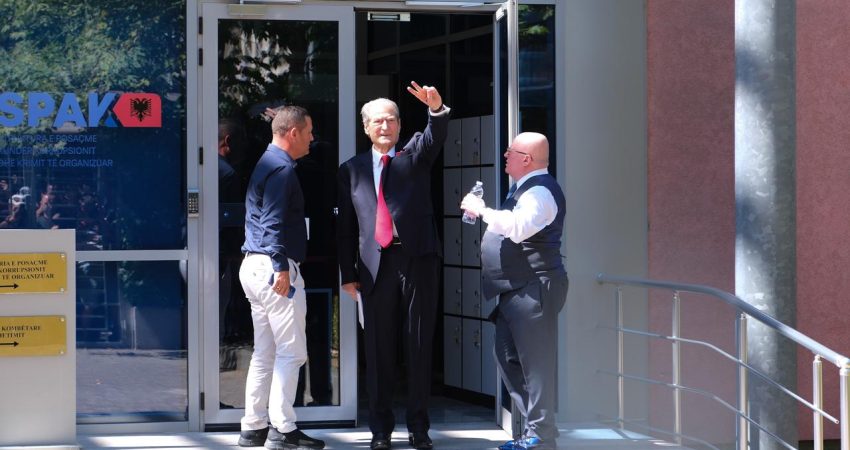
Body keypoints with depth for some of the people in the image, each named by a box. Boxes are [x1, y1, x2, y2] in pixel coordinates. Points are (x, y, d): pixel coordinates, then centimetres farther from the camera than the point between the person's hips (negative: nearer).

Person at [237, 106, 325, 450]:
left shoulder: (266, 163, 19)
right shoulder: (282, 168, -13)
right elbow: (273, 221, -21)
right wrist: (281, 267, -26)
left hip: (254, 266, 10)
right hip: (274, 267, -10)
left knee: (265, 353, 12)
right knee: (292, 352, -6)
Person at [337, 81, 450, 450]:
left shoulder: (415, 155, 9)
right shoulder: (352, 169, 11)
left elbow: (436, 136, -13)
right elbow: (346, 227, 11)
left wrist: (436, 108, -34)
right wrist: (348, 274, 5)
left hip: (417, 260, -1)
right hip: (376, 265, 1)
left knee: (419, 346, 2)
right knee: (378, 350, 4)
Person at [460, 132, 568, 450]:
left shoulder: (540, 191, -16)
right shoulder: (525, 188, 18)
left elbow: (518, 228, -33)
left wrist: (482, 210, -25)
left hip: (533, 290, -11)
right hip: (517, 290, 11)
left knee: (534, 362, -8)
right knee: (508, 357, 14)